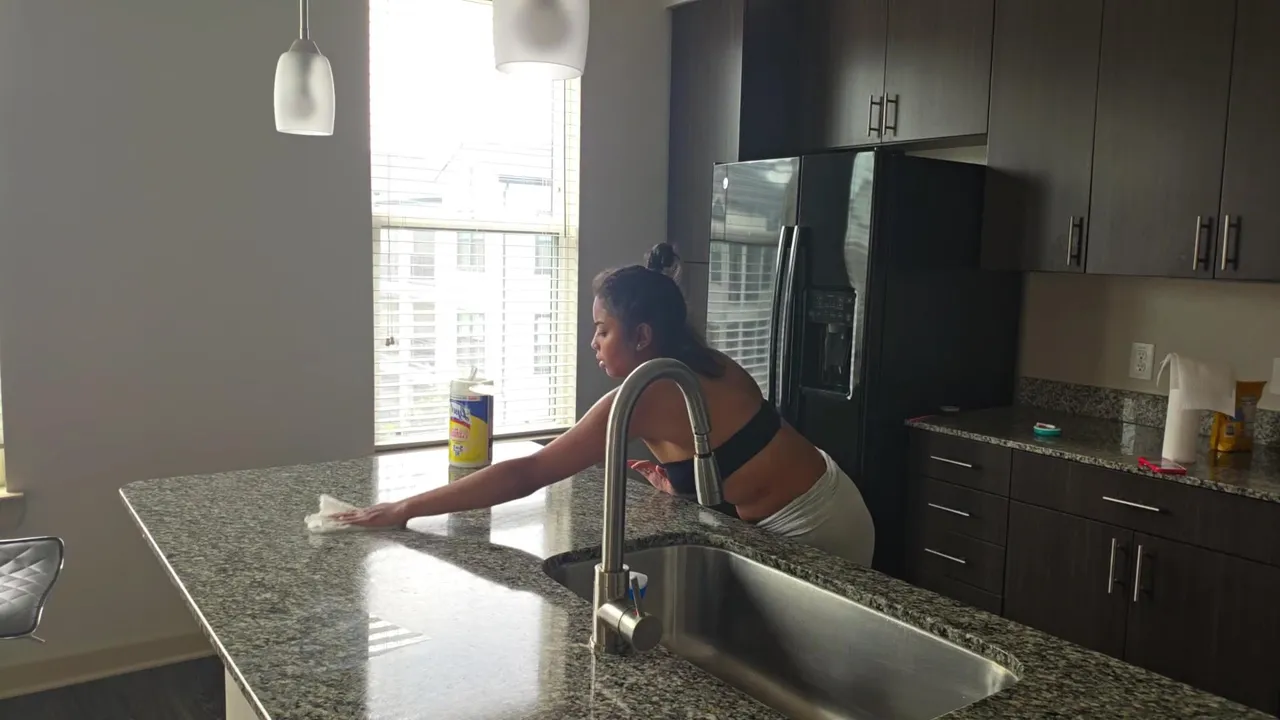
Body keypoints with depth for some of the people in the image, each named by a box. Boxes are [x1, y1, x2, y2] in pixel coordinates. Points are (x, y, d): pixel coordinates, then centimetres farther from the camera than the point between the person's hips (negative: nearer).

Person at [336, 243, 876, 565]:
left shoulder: (642, 398, -22)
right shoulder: (712, 368, 4)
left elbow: (526, 474, -23)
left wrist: (406, 509, -20)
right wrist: (680, 479, 1)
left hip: (812, 531, -9)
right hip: (824, 506, 9)